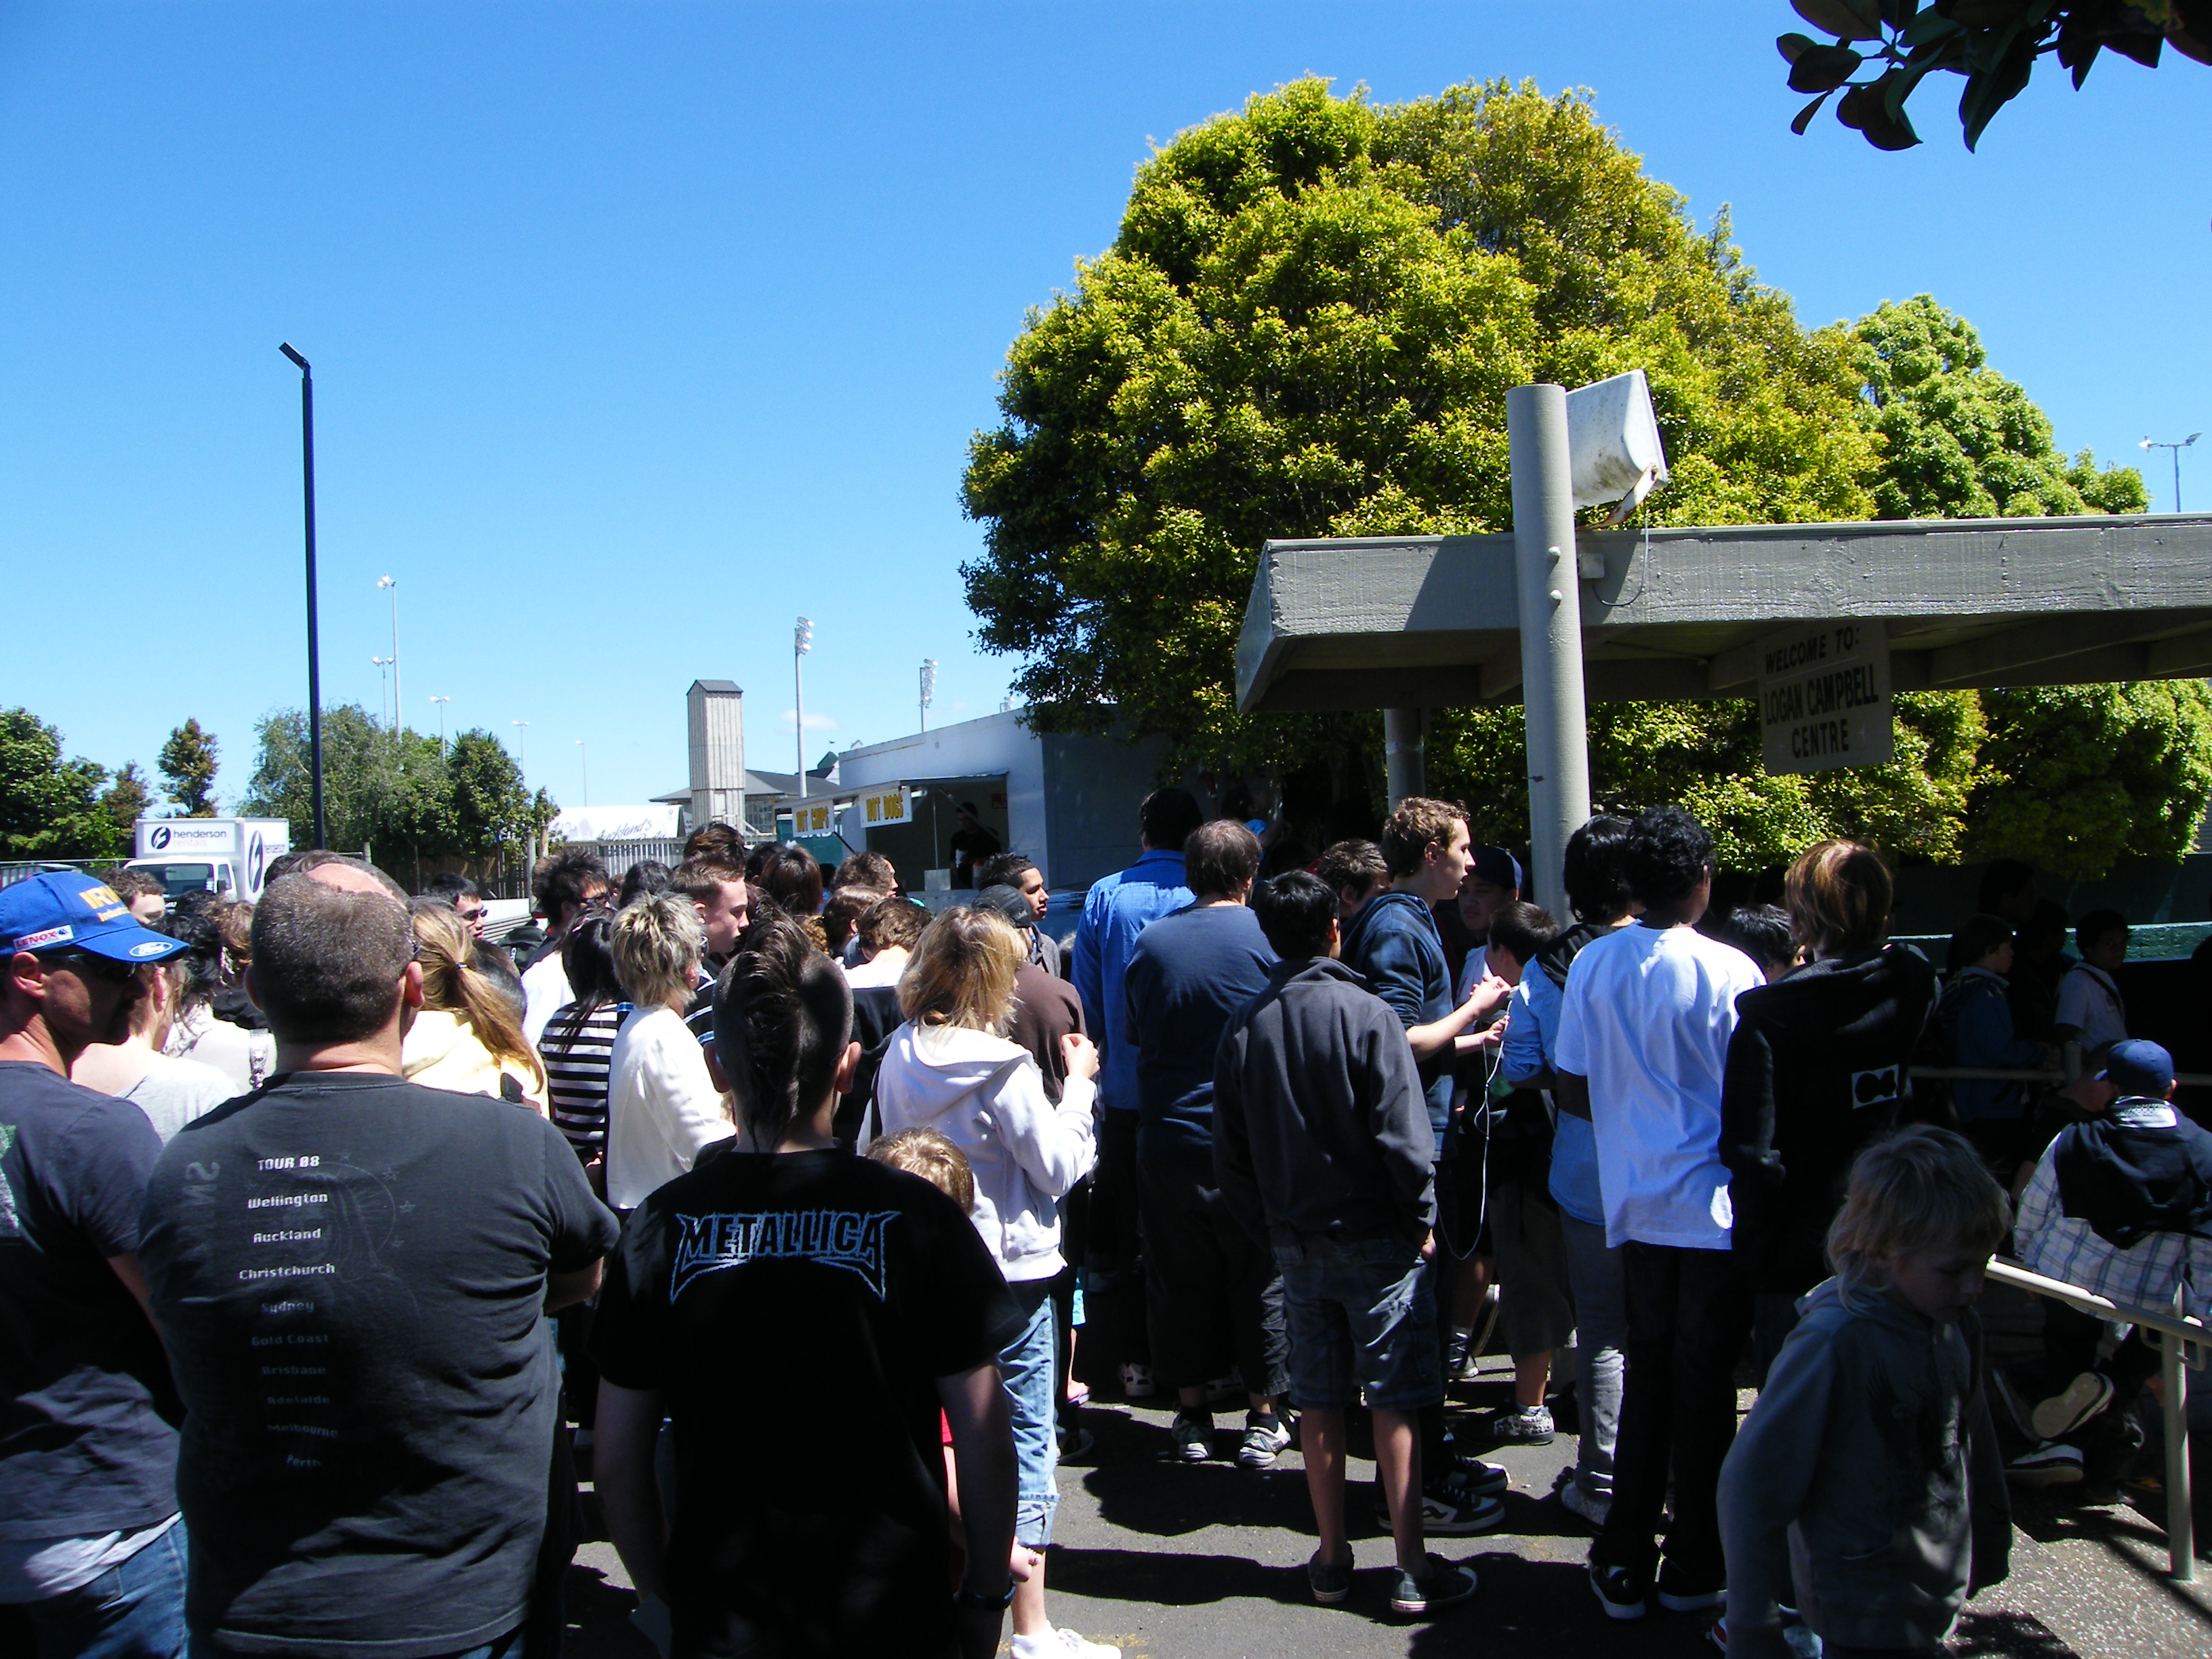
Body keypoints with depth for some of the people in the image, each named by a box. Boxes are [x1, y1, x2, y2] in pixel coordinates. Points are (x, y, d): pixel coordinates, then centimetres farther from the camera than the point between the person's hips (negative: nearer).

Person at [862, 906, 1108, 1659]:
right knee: (1025, 1441, 3)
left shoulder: (899, 1056, 0)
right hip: (1007, 1271, -7)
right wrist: (1077, 1083, -3)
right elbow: (1059, 1167, -13)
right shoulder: (1003, 1069, -20)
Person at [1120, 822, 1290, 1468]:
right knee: (1259, 1279, 11)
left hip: (1166, 1141, 2)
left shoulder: (1151, 942, 0)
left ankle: (1191, 1415, 22)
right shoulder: (1268, 936, -9)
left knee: (1181, 1281, 12)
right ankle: (1263, 1419, 19)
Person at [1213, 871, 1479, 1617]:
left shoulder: (1244, 1026, 1)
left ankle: (1332, 1558, 22)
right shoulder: (1365, 1014, -13)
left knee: (1317, 1403, 12)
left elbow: (1231, 1150, 6)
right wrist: (1422, 1219, -3)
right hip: (1376, 1235, -4)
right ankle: (1413, 1568, 9)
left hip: (1294, 1240, 4)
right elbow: (1403, 1134, -14)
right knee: (1395, 1401, 4)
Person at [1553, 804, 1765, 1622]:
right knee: (1704, 1383, 9)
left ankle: (1625, 1562, 21)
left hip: (1636, 1204, 4)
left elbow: (1571, 1090, 3)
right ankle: (1695, 1568, 22)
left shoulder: (1592, 964, -2)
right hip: (1716, 1205, -4)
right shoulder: (1727, 971, -15)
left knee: (1647, 1372, 15)